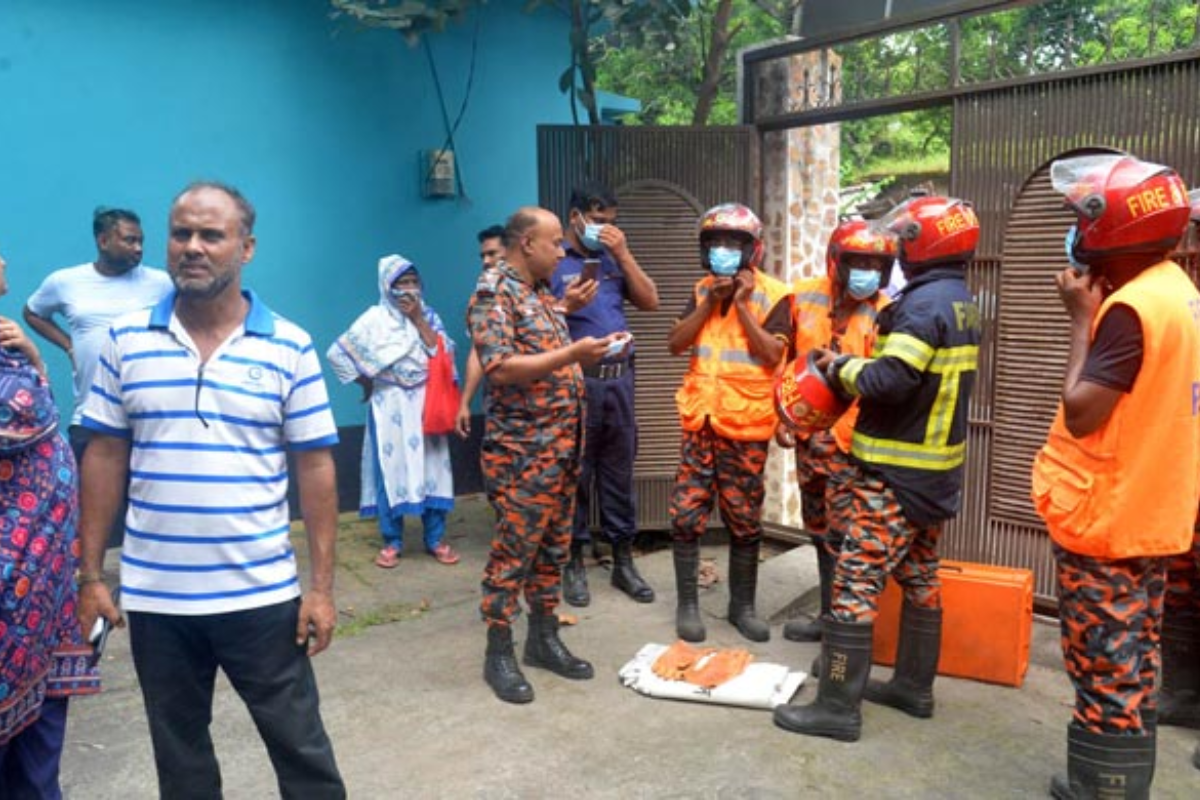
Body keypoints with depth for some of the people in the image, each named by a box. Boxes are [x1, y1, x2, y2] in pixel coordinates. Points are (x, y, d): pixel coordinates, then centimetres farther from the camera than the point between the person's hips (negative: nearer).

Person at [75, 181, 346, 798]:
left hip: (262, 592, -2)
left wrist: (322, 586, -6)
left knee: (299, 745, 10)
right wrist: (91, 574, 3)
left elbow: (315, 468, -4)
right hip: (153, 594, 2)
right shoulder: (126, 341, 1)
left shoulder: (289, 348, -5)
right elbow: (104, 458, 5)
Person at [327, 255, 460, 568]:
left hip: (427, 404, 3)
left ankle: (436, 539, 14)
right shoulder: (375, 318, -2)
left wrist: (418, 319, -9)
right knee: (391, 469, 1)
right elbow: (336, 353, -1)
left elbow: (444, 353, -5)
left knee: (432, 468, 4)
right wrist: (365, 382, 0)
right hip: (391, 407, -2)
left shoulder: (429, 315, 8)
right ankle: (392, 542, 12)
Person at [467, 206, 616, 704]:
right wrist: (571, 355, -25)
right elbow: (501, 368, -25)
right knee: (514, 549, -1)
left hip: (561, 446, 9)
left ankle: (544, 637, 27)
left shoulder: (541, 293, 16)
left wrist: (587, 352, 10)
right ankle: (498, 653, 12)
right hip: (521, 450, -9)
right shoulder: (493, 295, -13)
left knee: (553, 546, 14)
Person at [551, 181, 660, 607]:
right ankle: (574, 564, 13)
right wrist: (568, 306, -23)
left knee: (619, 472, 10)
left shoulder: (614, 259, 16)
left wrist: (623, 253, 0)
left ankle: (623, 561, 20)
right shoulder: (553, 262, 0)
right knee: (575, 475, 1)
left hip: (619, 379, 5)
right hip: (576, 381, -5)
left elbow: (650, 302, 6)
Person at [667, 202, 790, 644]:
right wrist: (710, 303, -9)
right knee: (686, 515, 2)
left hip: (746, 425, -3)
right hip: (699, 421, 3)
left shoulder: (772, 294, -4)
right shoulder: (702, 290, 9)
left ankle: (742, 604, 23)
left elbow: (772, 354, -15)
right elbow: (675, 343, 0)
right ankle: (687, 604, 15)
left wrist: (742, 305, -16)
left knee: (744, 521, 8)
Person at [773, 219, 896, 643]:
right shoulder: (803, 298, 1)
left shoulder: (884, 314, -12)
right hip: (808, 434, 6)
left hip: (851, 440, -5)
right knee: (820, 532, 18)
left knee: (843, 539, -3)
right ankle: (830, 615, 34)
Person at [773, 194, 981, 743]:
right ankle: (914, 687, 31)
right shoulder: (961, 304, 12)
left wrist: (841, 367, -9)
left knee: (856, 580, -6)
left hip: (895, 471, -10)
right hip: (937, 468, 10)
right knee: (920, 576, 18)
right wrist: (857, 364, 5)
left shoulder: (924, 303, -18)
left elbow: (889, 381, -27)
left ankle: (838, 706, 0)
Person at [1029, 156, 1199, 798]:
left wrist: (1082, 319, -15)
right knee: (1129, 665, 19)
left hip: (1103, 520, -10)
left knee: (1105, 672, 1)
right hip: (1146, 515, 10)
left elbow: (1079, 411, -21)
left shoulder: (1131, 307, -21)